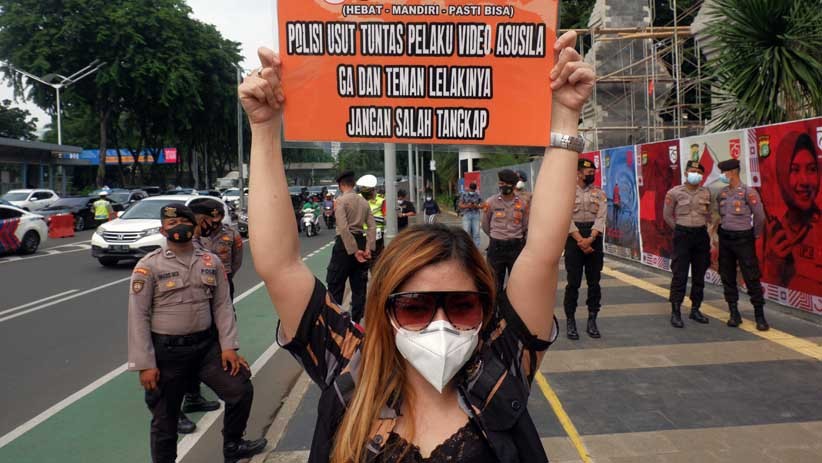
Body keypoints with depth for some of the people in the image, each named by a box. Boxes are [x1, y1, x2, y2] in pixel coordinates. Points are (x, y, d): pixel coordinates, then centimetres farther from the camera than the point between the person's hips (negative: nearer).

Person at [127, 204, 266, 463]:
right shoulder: (149, 266, -8)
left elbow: (222, 305, 4)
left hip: (206, 345, 3)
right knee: (164, 418, 9)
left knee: (241, 390, 3)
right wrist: (144, 364, -12)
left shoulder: (211, 262, 3)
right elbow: (138, 316, -9)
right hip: (167, 351, -3)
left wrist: (228, 346, -4)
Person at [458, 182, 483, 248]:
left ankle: (476, 248, 6)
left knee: (476, 233, -1)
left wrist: (476, 206, -14)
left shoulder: (478, 195, 5)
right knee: (466, 232, -4)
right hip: (466, 215, -1)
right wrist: (467, 206, -15)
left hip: (476, 215, 1)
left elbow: (482, 205, 6)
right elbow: (460, 205, 2)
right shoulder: (464, 195, 3)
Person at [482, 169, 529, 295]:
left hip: (516, 247, 1)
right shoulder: (491, 202, -4)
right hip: (496, 247, -1)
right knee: (496, 282, 7)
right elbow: (485, 225, 8)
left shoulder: (522, 204, 0)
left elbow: (525, 225, 12)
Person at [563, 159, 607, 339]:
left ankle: (592, 321, 15)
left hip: (594, 238, 3)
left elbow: (601, 218, -3)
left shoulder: (599, 194, 8)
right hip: (574, 238, -3)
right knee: (573, 282, -2)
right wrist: (580, 241, -17)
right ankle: (570, 321, 7)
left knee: (594, 282, 5)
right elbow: (567, 220, -8)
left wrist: (590, 239, -17)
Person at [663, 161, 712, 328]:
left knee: (699, 275, 8)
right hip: (682, 235, -4)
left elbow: (709, 215, 17)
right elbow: (667, 215, 5)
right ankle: (675, 312, -1)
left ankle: (695, 309, 20)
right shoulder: (674, 192, -4)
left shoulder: (707, 193, 5)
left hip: (702, 234, 4)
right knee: (679, 275, -6)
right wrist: (681, 230, 8)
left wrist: (701, 228, 9)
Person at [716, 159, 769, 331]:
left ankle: (760, 316, 5)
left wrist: (755, 235, 1)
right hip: (725, 238, 6)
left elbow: (760, 216, -8)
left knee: (752, 277, -3)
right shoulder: (722, 193, 7)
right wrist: (722, 231, 11)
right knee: (727, 277, 8)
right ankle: (734, 314, 17)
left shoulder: (748, 192, -10)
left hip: (743, 238, -6)